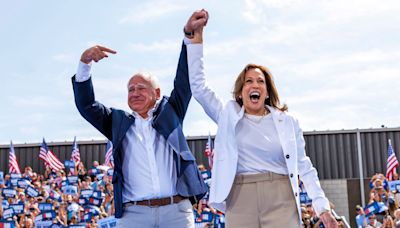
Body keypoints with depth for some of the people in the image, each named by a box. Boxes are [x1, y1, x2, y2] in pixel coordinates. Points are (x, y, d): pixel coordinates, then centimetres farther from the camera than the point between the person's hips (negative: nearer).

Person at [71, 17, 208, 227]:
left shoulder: (169, 112, 16)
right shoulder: (118, 122, 17)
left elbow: (184, 81, 9)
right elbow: (86, 105, 9)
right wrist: (84, 63, -3)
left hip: (176, 209, 0)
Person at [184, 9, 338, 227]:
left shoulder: (287, 121, 11)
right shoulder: (229, 116, 10)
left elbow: (304, 166, 13)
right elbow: (198, 86, 4)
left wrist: (322, 206, 7)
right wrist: (194, 35, -2)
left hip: (280, 199, 0)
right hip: (240, 200, 0)